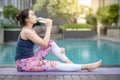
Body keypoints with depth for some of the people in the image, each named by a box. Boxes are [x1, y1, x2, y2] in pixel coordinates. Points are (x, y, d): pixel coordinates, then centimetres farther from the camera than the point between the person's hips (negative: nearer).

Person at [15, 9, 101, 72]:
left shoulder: (31, 30, 11)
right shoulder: (26, 31, -18)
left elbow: (44, 42, 16)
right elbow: (44, 43, -22)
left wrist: (58, 49, 6)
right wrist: (49, 27, -16)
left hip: (31, 58, 9)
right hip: (24, 63, -9)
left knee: (51, 43, 0)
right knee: (55, 65, -18)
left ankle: (69, 62, -3)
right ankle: (86, 67, -15)